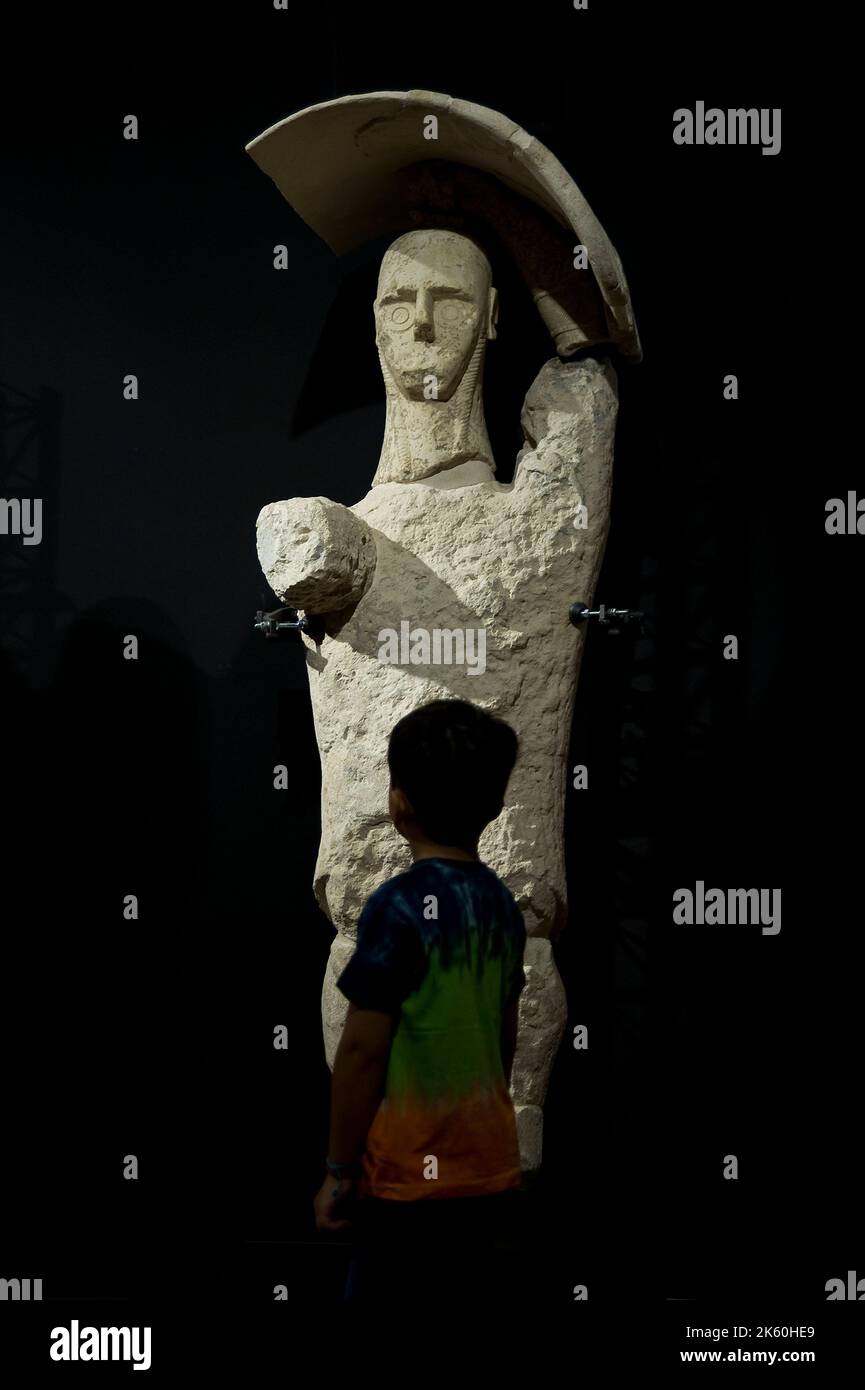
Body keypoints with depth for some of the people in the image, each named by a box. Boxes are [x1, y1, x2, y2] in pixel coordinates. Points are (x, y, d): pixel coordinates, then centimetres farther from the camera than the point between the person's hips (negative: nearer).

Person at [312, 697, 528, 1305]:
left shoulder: (400, 905, -15)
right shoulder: (504, 904, 4)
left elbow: (363, 1049, -13)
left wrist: (339, 1171, -5)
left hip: (413, 1185, -6)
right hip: (495, 1175, 6)